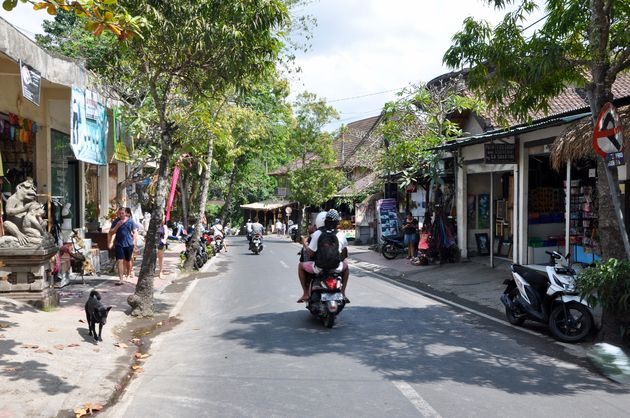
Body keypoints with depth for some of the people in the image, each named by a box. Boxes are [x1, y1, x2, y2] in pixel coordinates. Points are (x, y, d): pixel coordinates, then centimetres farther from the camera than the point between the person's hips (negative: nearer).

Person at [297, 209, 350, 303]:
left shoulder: (317, 234, -9)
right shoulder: (341, 235, -3)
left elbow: (310, 253, -9)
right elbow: (344, 255, 8)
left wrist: (305, 244, 10)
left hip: (319, 268, -2)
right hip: (336, 268, 2)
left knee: (301, 265, 25)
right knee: (345, 265, 36)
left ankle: (306, 293, 19)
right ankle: (342, 293, 28)